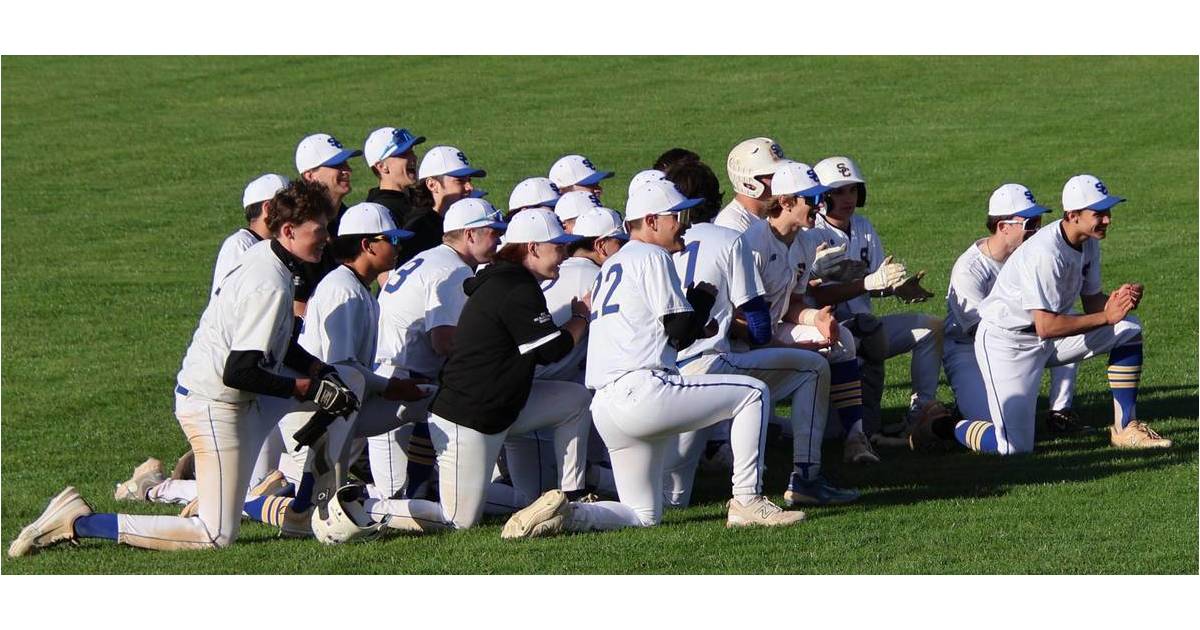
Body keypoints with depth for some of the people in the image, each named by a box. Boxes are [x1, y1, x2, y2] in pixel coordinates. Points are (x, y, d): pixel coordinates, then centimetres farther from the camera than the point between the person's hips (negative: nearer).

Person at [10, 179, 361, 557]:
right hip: (215, 406, -10)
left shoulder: (261, 256, 6)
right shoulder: (271, 286, -23)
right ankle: (78, 523, -9)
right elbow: (240, 373, -26)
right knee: (217, 536, -8)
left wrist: (321, 371, 7)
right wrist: (310, 389, -19)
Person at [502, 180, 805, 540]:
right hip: (641, 390, -9)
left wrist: (694, 328, 23)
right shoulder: (652, 256, 0)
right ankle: (746, 503, -4)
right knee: (753, 393, -1)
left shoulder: (610, 267, 28)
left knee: (644, 516, 14)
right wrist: (705, 297, 12)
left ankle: (562, 513, -6)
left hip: (604, 408, 9)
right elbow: (679, 334, -5)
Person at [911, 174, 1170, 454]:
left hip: (1048, 338, 9)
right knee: (1015, 446, -18)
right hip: (1006, 341, -9)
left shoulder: (1088, 242, -2)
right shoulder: (1046, 252, -29)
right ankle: (942, 425, 8)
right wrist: (1106, 317, -30)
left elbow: (1092, 302, 6)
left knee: (1129, 329, -2)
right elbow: (1046, 327, -32)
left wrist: (1117, 302, -17)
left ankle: (1125, 428, 5)